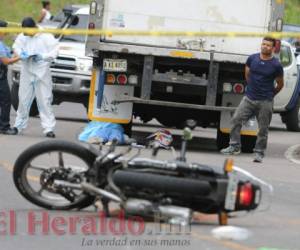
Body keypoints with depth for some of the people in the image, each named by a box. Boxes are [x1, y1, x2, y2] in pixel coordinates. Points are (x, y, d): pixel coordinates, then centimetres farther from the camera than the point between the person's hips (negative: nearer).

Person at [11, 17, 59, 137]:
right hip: (27, 72, 4)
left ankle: (49, 128, -5)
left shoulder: (46, 37, -8)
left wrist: (43, 56, -23)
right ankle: (19, 125, 21)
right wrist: (21, 53, -8)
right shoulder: (22, 36, 3)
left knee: (44, 100, -5)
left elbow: (55, 50, -10)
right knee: (23, 99, 10)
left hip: (42, 73, -4)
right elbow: (16, 46, 13)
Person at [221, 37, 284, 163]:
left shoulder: (276, 65, -6)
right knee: (236, 119, -8)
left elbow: (280, 84, 6)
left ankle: (259, 152, 12)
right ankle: (234, 146, 1)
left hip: (265, 102, -3)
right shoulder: (252, 59, 2)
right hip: (249, 98, 3)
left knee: (263, 129, 2)